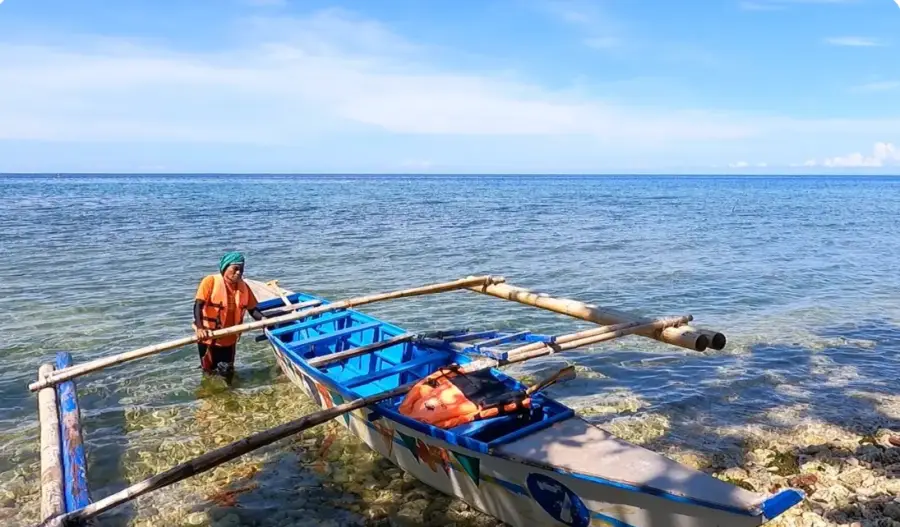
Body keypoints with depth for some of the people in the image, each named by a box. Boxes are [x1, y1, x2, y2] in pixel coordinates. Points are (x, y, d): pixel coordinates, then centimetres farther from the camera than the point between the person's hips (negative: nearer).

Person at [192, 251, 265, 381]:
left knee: (227, 373, 17)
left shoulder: (244, 287, -1)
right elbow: (198, 305, -23)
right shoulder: (210, 281, -16)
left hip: (229, 340, 4)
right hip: (209, 338, -4)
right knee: (210, 373, 12)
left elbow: (252, 309, 2)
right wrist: (199, 328, -38)